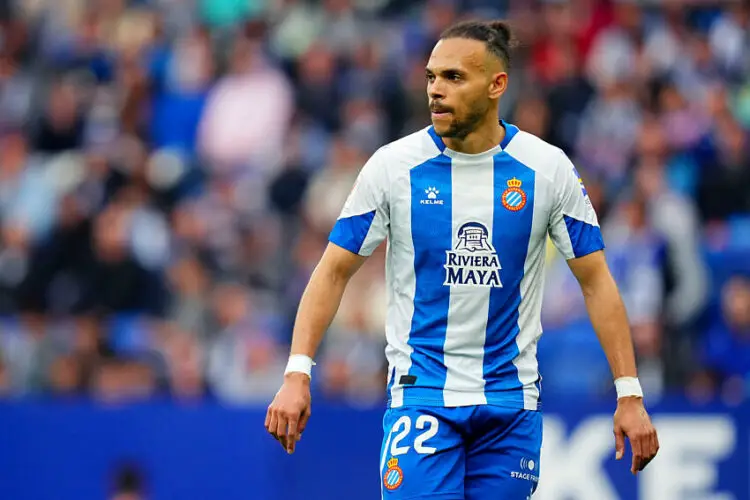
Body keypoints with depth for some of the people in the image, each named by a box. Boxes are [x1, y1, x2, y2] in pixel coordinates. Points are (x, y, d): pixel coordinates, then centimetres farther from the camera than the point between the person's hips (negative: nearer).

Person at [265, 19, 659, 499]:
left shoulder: (548, 168, -3)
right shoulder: (393, 165, -5)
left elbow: (595, 279, 2)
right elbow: (335, 270, 0)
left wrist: (629, 394, -3)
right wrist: (298, 372, -11)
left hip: (512, 400, 1)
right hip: (420, 393, -1)